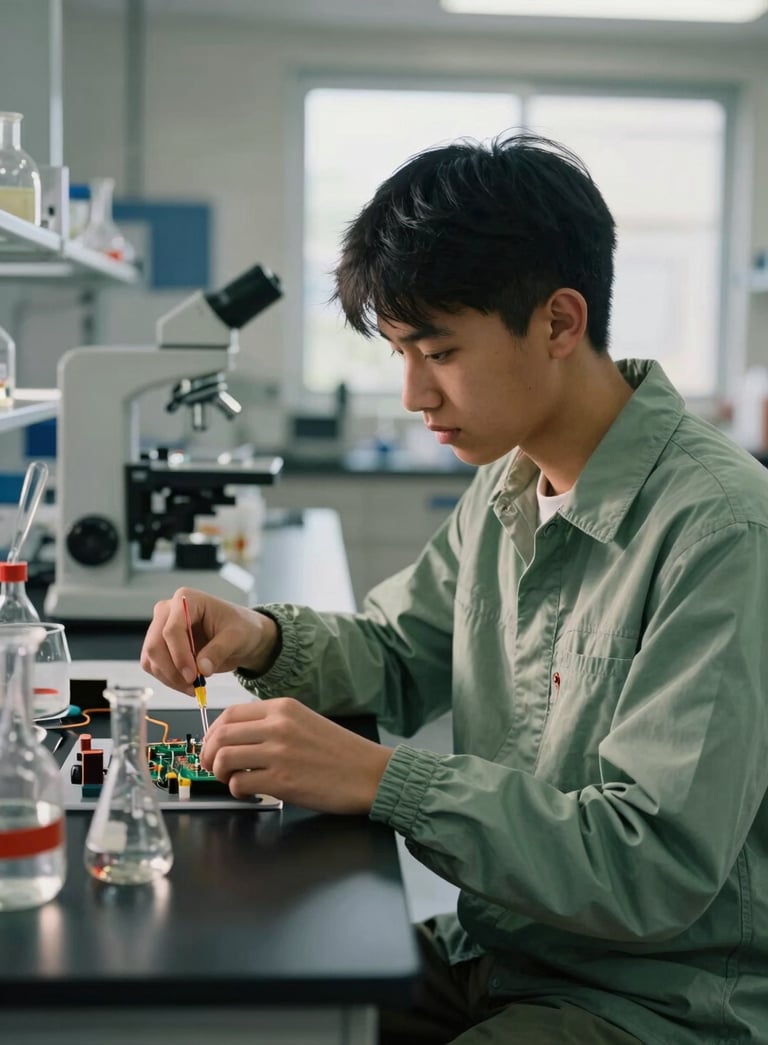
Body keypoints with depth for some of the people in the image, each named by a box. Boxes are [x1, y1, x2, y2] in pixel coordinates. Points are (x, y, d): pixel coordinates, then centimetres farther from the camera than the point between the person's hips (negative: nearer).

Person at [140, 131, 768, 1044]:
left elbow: (658, 870, -26)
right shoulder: (508, 487, 4)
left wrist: (379, 779, -29)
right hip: (490, 957, 7)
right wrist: (264, 640, -5)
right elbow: (397, 655, 16)